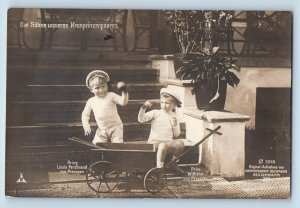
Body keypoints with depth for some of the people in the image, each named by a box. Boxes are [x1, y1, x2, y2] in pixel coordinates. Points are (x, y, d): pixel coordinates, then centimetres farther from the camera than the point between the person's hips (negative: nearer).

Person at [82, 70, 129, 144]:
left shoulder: (111, 96, -6)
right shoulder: (91, 101, 3)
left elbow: (123, 102, -17)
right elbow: (85, 115, 13)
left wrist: (124, 92, -32)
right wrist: (86, 125, 0)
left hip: (115, 127, -3)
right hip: (102, 130, 3)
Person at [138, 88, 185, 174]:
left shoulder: (175, 116, 13)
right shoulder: (155, 113, 2)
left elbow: (176, 134, 14)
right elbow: (141, 119, -12)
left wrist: (175, 125, -6)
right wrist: (143, 108, -26)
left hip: (169, 142, 4)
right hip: (155, 142, -4)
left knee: (180, 143, -28)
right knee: (163, 145, -38)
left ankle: (174, 163, -3)